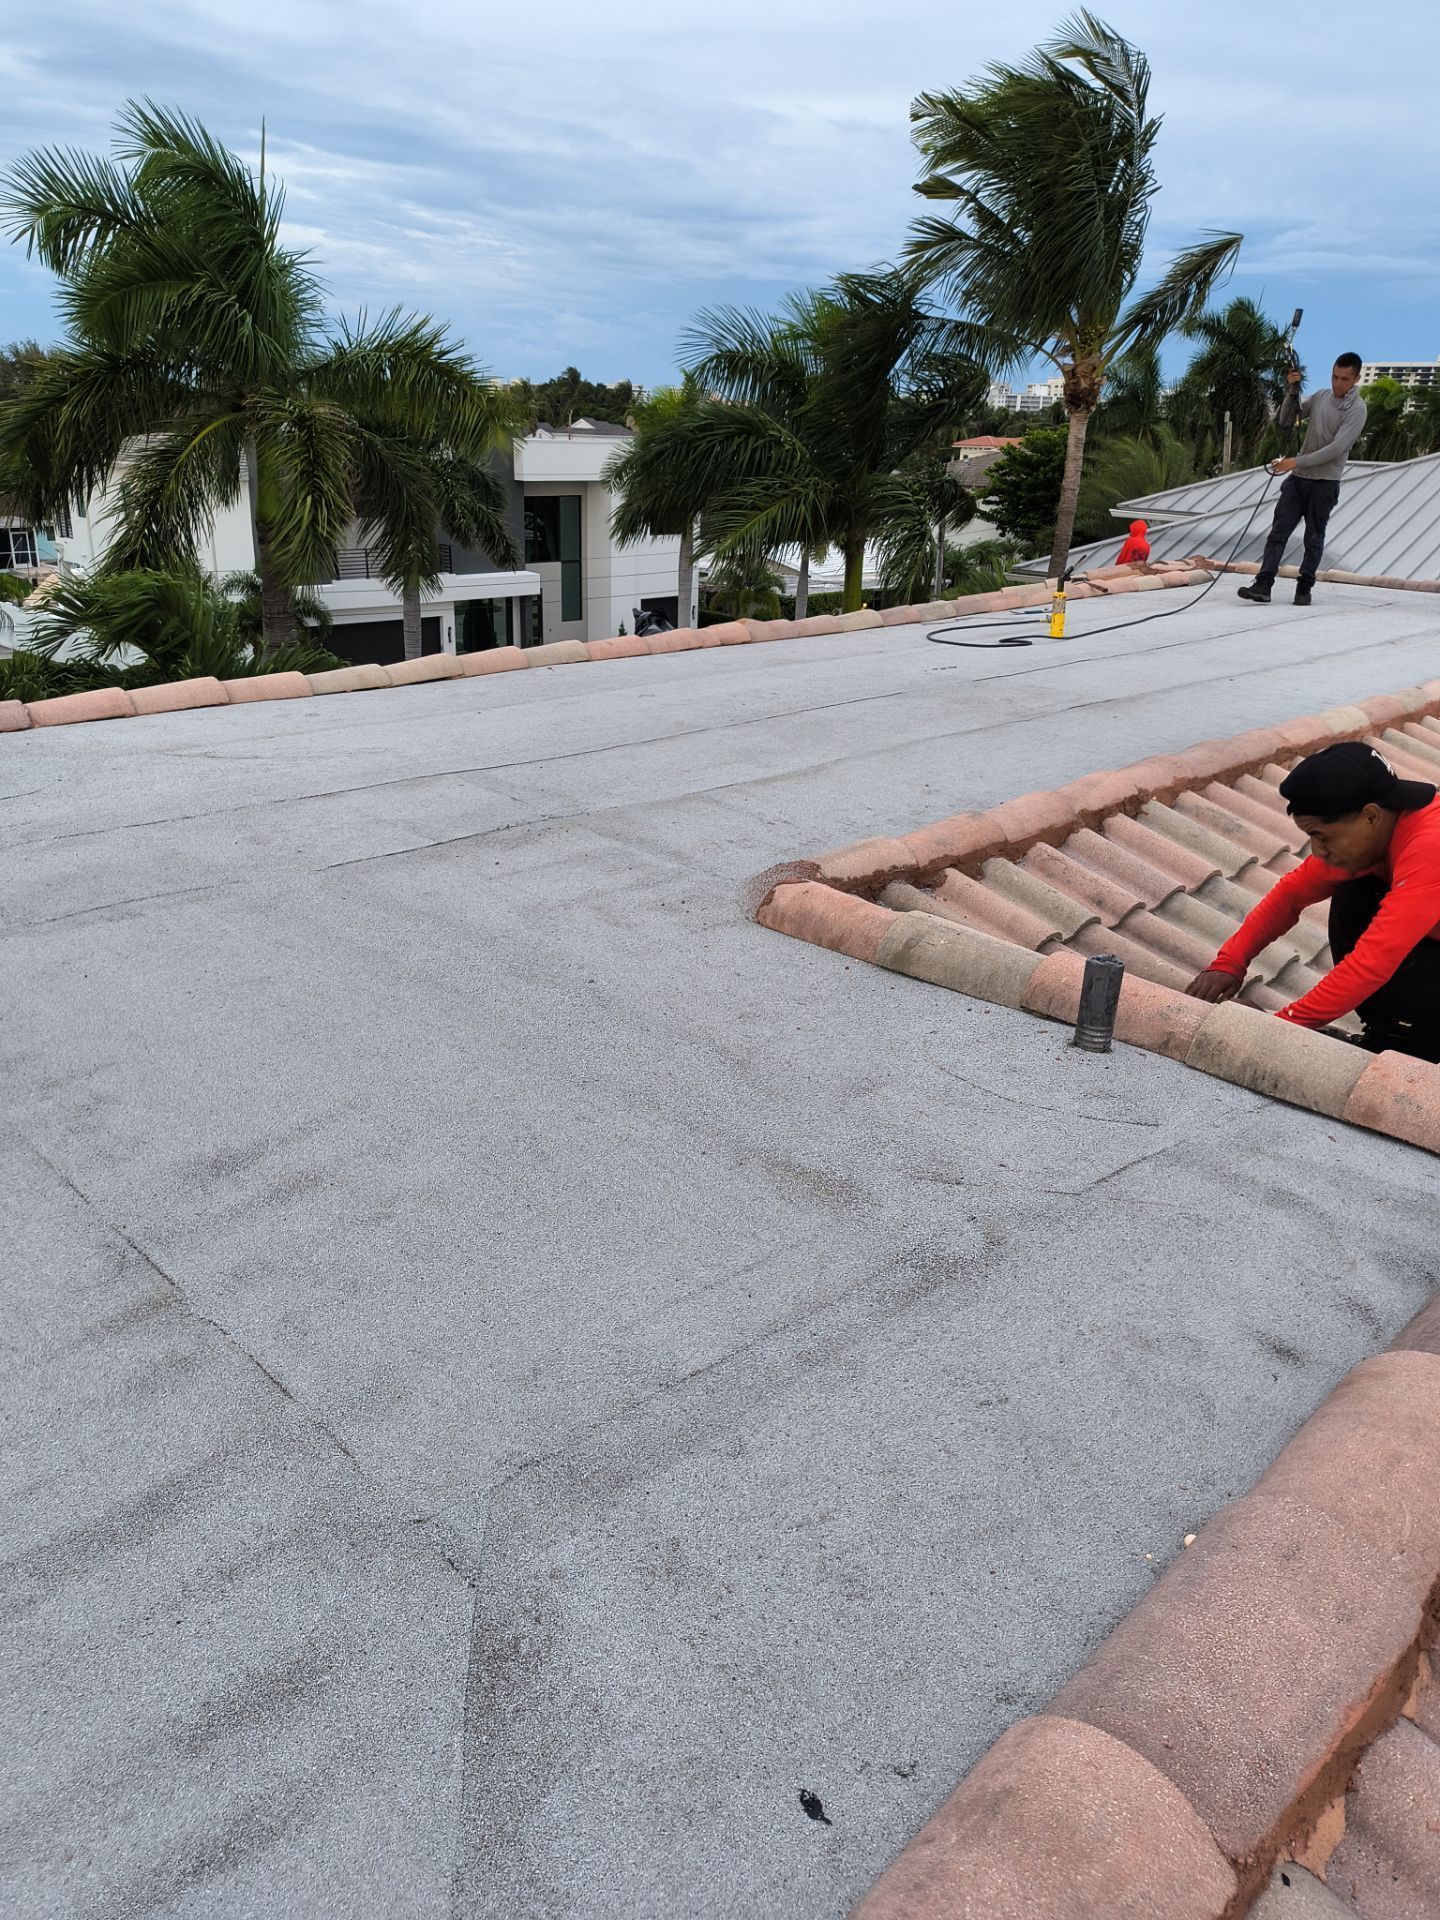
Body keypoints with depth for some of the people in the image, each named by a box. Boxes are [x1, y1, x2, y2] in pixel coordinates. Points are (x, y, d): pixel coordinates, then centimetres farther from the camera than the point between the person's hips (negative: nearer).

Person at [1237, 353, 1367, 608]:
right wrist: (1292, 391, 1)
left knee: (1314, 538, 3)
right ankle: (1263, 585, -12)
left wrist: (1297, 461, -23)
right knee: (1279, 531, -6)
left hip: (1325, 482, -5)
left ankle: (1304, 588, 11)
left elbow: (1336, 448, -18)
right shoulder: (1321, 395, 10)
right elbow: (1286, 421, 15)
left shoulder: (1356, 409, -9)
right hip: (1298, 477, 5)